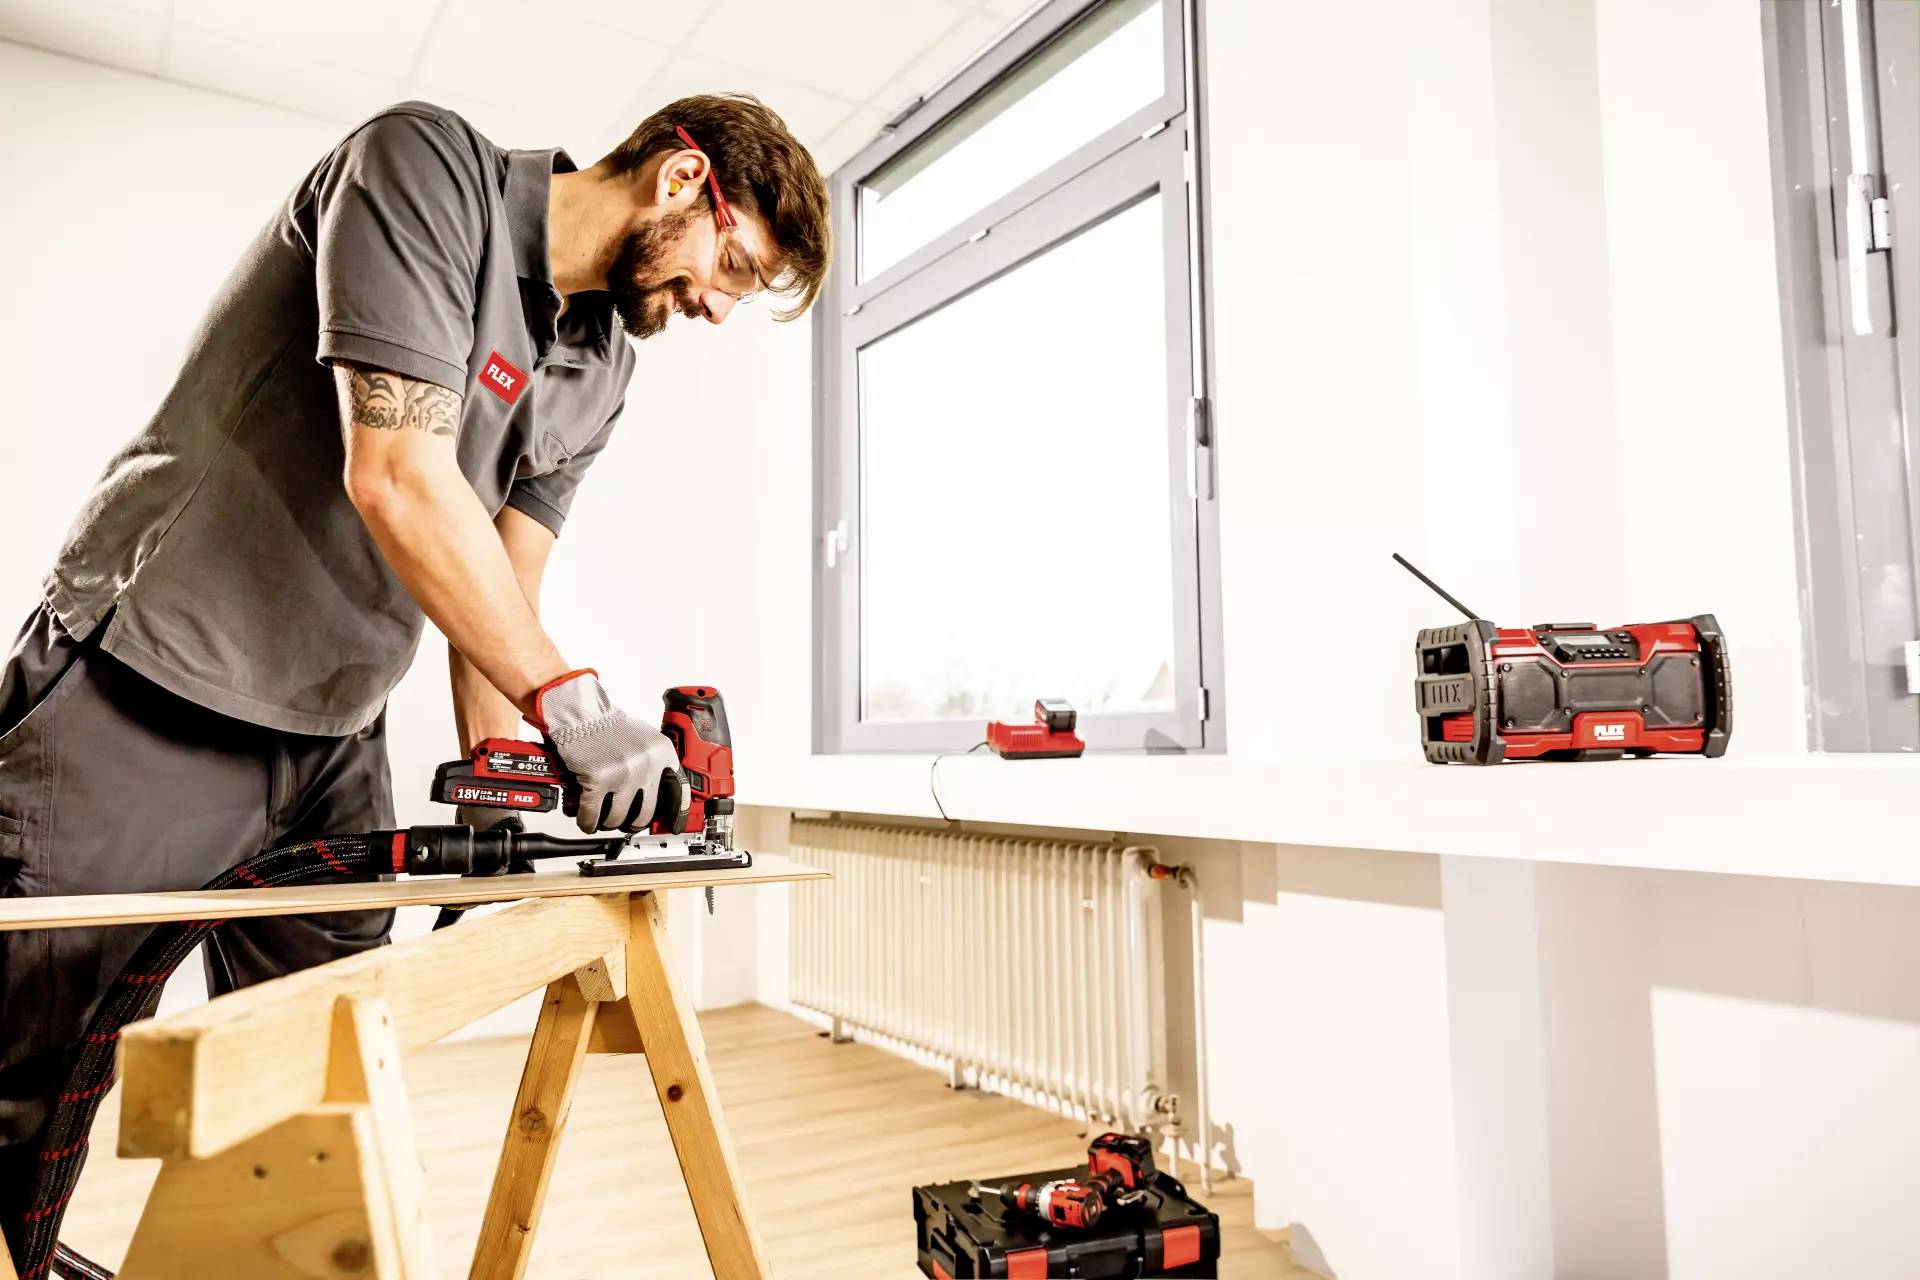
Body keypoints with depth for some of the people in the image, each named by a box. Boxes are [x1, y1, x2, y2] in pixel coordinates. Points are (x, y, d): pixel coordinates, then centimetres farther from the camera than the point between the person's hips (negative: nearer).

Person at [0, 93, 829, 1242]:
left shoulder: (602, 372, 8)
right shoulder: (427, 164, -13)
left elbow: (503, 589, 8)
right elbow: (396, 476, -24)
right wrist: (570, 699, -22)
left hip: (336, 741, 7)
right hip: (147, 695, -6)